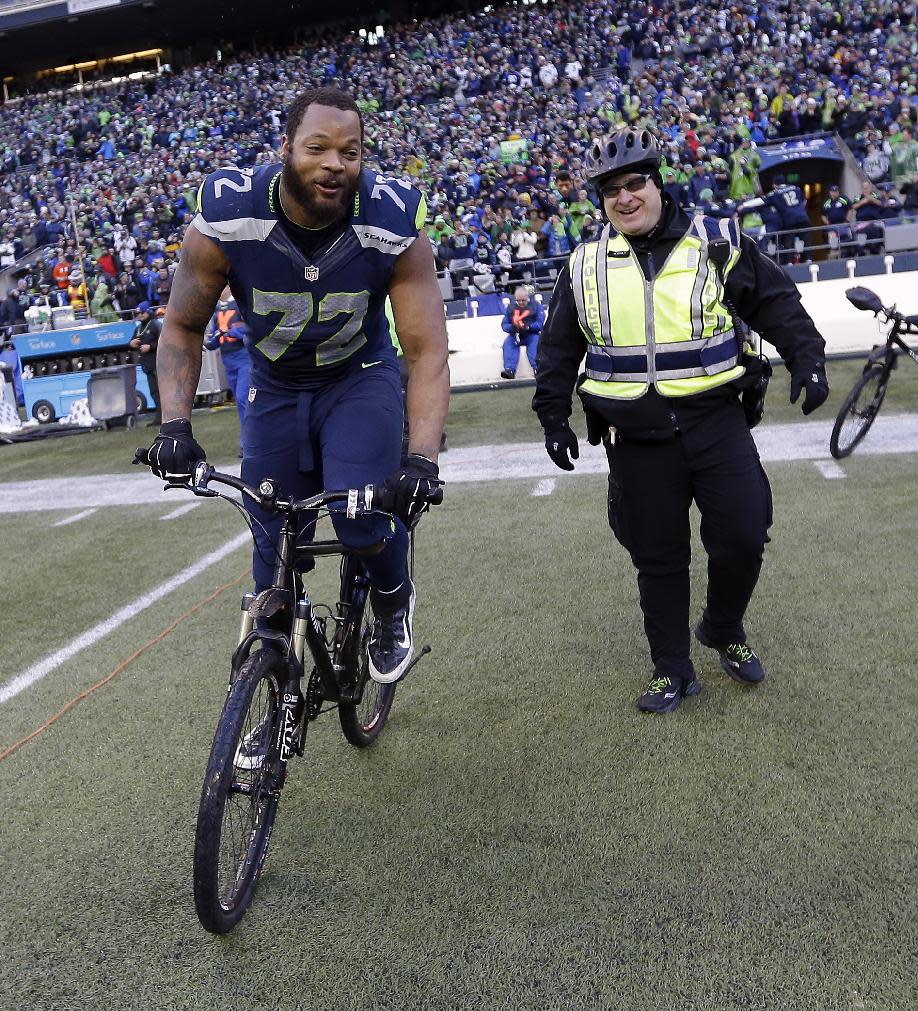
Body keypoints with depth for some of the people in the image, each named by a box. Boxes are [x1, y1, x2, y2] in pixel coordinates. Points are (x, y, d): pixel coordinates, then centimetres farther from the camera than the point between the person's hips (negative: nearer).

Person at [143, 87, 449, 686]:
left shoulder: (394, 225, -25)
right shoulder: (226, 220, -23)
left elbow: (427, 351, -25)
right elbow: (183, 327, -10)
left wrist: (422, 458, -39)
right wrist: (175, 425, -23)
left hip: (360, 379, -1)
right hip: (275, 387, 2)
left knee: (363, 521, -22)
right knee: (275, 547, 3)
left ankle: (394, 604, 14)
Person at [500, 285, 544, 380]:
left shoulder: (536, 305, -1)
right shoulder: (511, 307, 9)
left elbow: (541, 323, -10)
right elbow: (504, 324, 5)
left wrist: (528, 327, -28)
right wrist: (512, 327, -19)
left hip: (532, 334, -2)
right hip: (515, 335, 2)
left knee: (535, 341, -34)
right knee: (508, 342, -26)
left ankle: (537, 368, -42)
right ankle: (510, 370, -39)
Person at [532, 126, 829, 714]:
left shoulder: (718, 244, 2)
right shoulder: (585, 267, 7)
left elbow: (777, 303, 8)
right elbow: (558, 350, 16)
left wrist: (806, 358, -4)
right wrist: (553, 416, 13)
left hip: (716, 421, 0)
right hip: (638, 438, 1)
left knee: (743, 538, -4)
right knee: (658, 557, 6)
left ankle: (724, 630, 27)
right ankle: (672, 670, 21)